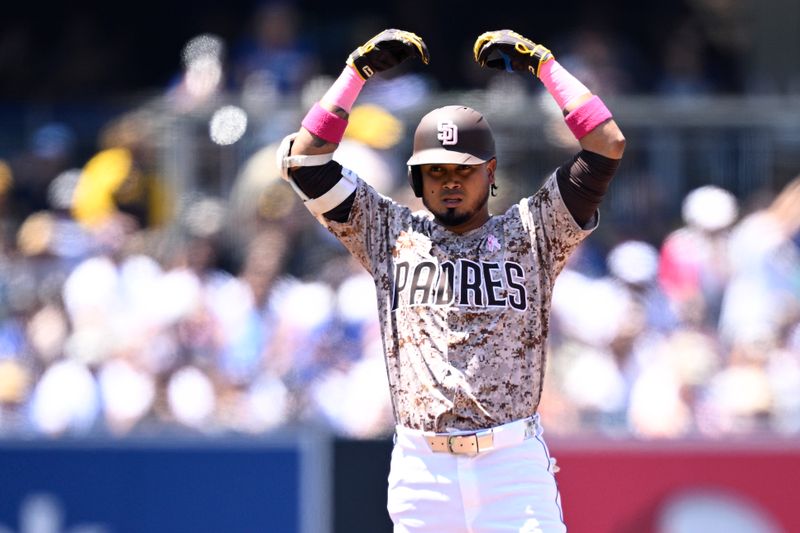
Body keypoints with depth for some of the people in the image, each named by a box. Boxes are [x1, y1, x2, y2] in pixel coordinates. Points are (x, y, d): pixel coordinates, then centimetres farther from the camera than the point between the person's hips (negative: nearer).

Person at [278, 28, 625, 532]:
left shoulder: (530, 234, 10)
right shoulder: (391, 234, 14)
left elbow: (608, 144, 4)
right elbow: (305, 158, 12)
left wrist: (542, 63, 8)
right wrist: (358, 70, 13)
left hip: (515, 468, -2)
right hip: (421, 467, 2)